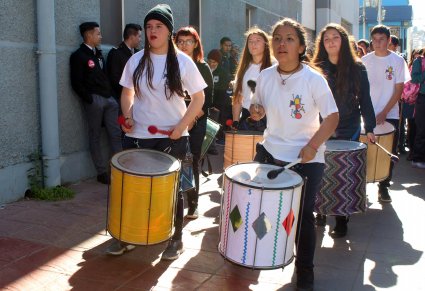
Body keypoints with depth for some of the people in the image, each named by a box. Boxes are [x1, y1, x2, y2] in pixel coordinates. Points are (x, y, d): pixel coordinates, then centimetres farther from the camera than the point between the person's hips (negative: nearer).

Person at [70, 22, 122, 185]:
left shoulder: (98, 53, 18)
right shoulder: (78, 56, -4)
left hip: (109, 98, 7)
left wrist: (111, 94, 8)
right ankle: (102, 172, 8)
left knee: (116, 134, 4)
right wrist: (89, 100, -12)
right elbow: (77, 83, -10)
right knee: (95, 136, 2)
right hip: (94, 100, -7)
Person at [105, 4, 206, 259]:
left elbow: (198, 98, -2)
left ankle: (176, 239, 25)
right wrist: (128, 117, -5)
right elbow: (127, 93, 13)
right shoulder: (136, 60, 2)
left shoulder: (183, 62, -6)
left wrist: (182, 125, -13)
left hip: (172, 138, -2)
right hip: (137, 136, 3)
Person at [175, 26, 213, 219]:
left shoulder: (203, 68, 3)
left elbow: (208, 99, 0)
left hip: (196, 122, -1)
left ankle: (192, 205, 9)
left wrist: (193, 119, -12)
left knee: (192, 162, 0)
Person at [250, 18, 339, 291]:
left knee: (303, 214, 4)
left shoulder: (314, 79, -14)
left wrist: (312, 146, -21)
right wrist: (257, 112, -11)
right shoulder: (265, 76, -2)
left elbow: (332, 117, -11)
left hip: (307, 159, -3)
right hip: (270, 152, 4)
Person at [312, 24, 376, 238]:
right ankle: (320, 211, 26)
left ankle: (341, 221, 15)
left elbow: (364, 99, 2)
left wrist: (369, 128, -2)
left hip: (349, 131, -1)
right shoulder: (317, 68, 3)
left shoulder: (357, 68, 0)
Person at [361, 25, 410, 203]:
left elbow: (399, 89, -3)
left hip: (390, 115, 0)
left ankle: (384, 187, 18)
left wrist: (384, 113, -11)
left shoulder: (397, 61, -1)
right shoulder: (365, 60, 3)